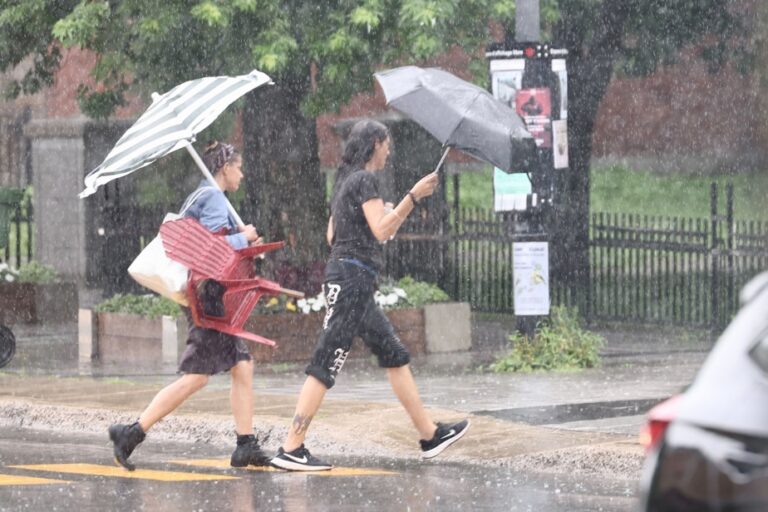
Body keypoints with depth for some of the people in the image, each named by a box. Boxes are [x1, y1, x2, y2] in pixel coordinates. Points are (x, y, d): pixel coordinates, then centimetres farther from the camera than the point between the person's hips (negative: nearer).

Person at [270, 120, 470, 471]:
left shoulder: (346, 180, 19)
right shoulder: (364, 180, -9)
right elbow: (381, 231, -18)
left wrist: (383, 215, 28)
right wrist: (412, 198, -21)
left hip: (344, 275, 11)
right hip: (352, 277, -11)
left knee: (395, 355, 14)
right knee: (326, 364, -12)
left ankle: (430, 434, 18)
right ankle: (290, 450, -15)